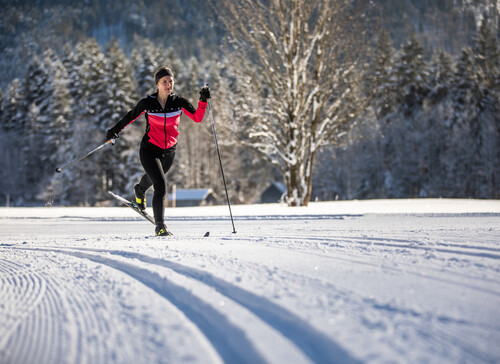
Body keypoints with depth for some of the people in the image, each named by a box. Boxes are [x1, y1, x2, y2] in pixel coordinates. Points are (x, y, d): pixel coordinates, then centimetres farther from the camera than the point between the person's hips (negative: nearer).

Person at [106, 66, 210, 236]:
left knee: (153, 177, 30)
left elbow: (197, 118, -17)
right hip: (150, 150, -4)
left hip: (169, 151, 4)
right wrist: (116, 129, 8)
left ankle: (139, 191, 66)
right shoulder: (147, 103, -15)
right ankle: (160, 226, -13)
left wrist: (203, 101, -29)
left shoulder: (178, 102, -9)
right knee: (161, 185, -20)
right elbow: (131, 116, 2)